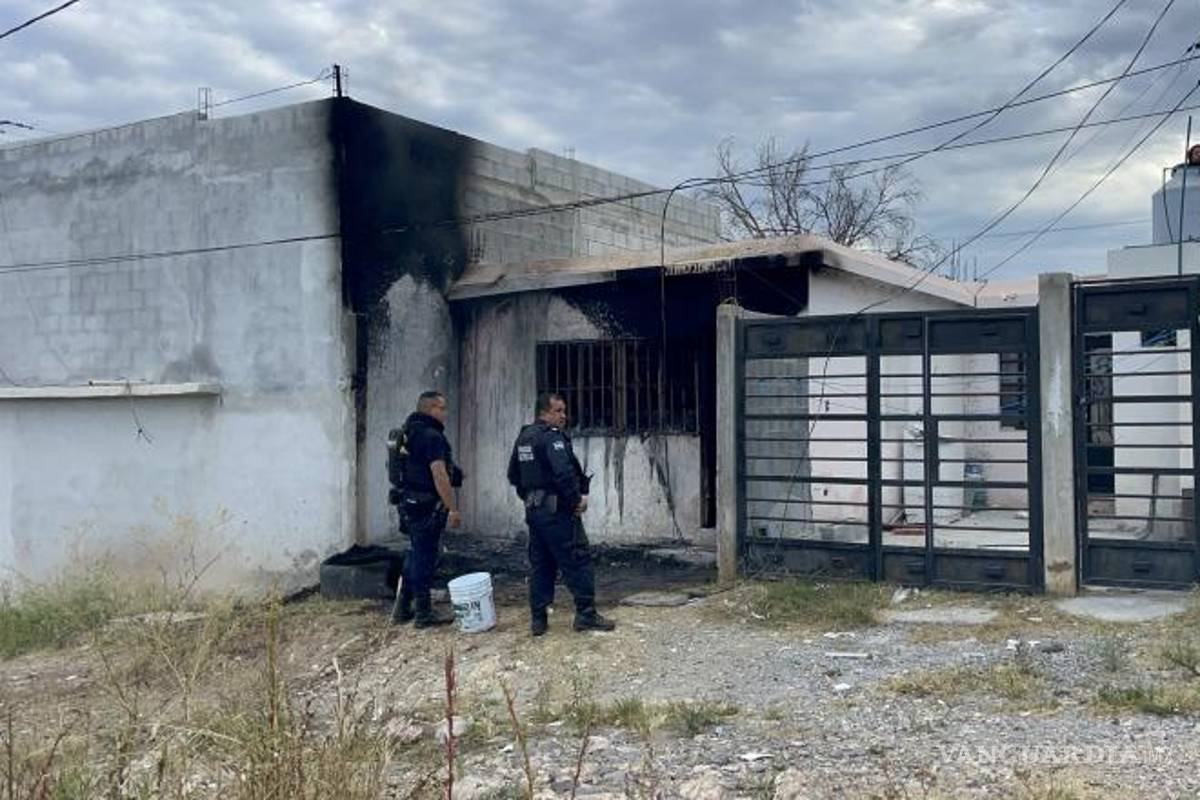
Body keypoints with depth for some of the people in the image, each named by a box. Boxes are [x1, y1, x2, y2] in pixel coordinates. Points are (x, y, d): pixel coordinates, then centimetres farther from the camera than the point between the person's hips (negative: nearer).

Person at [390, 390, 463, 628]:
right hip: (427, 507, -9)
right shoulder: (432, 436, -17)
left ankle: (403, 608, 24)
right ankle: (424, 613, 7)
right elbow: (439, 475, -22)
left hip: (408, 501, 9)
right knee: (426, 557, -1)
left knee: (416, 554, 18)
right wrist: (453, 509, -20)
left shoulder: (408, 432, 13)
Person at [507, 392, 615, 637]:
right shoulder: (552, 437, -15)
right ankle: (586, 614, -1)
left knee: (540, 564, 12)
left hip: (533, 510, 9)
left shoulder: (523, 438, 14)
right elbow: (564, 473, -26)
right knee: (577, 561, -2)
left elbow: (513, 475, 20)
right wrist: (577, 499, -15)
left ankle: (538, 619, 13)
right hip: (558, 511, -9)